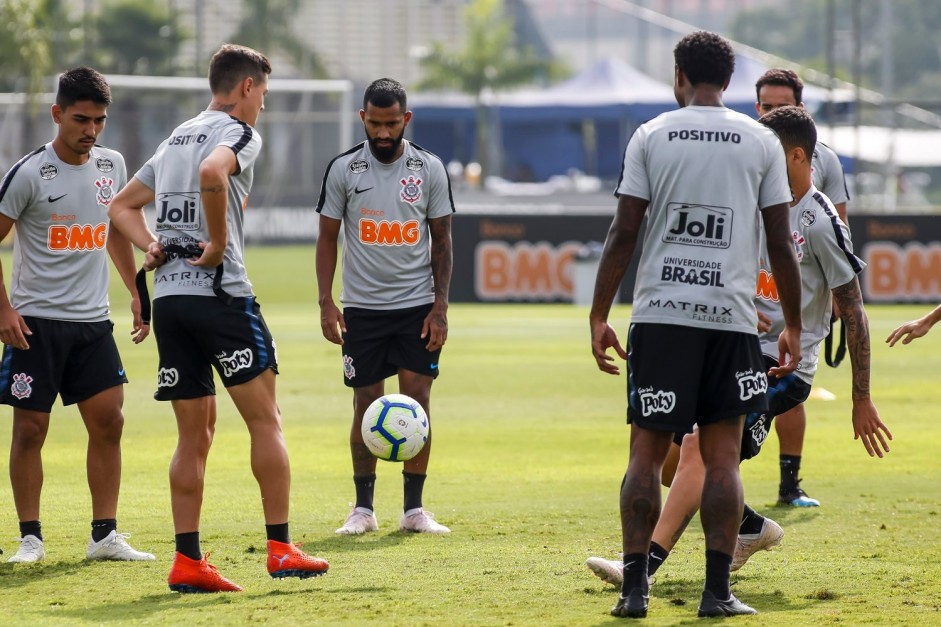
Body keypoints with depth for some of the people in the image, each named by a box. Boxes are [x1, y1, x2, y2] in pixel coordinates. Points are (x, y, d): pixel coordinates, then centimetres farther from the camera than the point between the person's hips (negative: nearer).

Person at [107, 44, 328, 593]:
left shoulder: (176, 138, 21)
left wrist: (153, 244, 10)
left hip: (168, 297, 7)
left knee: (195, 434, 9)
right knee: (266, 421, 0)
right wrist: (219, 245, -18)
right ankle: (281, 549, -2)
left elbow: (122, 206, 26)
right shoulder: (240, 134, -4)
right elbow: (212, 172, -28)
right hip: (220, 294, -7)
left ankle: (188, 561, 4)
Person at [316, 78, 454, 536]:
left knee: (418, 402, -4)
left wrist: (440, 307, -3)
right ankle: (363, 509, 10)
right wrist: (326, 302, -6)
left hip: (417, 306, 0)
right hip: (362, 306, 0)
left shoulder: (429, 169, 0)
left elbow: (441, 240, 5)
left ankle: (414, 509, 2)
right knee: (367, 406, 1)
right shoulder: (344, 169, -1)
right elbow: (327, 237, 4)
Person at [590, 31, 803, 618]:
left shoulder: (651, 136, 3)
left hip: (660, 315, 0)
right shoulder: (762, 141, 5)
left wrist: (600, 316, 4)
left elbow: (624, 232, 0)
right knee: (723, 455, 4)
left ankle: (634, 586, 0)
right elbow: (781, 243, 4)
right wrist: (794, 327, 11)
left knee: (648, 452, 4)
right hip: (732, 316, 0)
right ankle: (718, 591, 0)